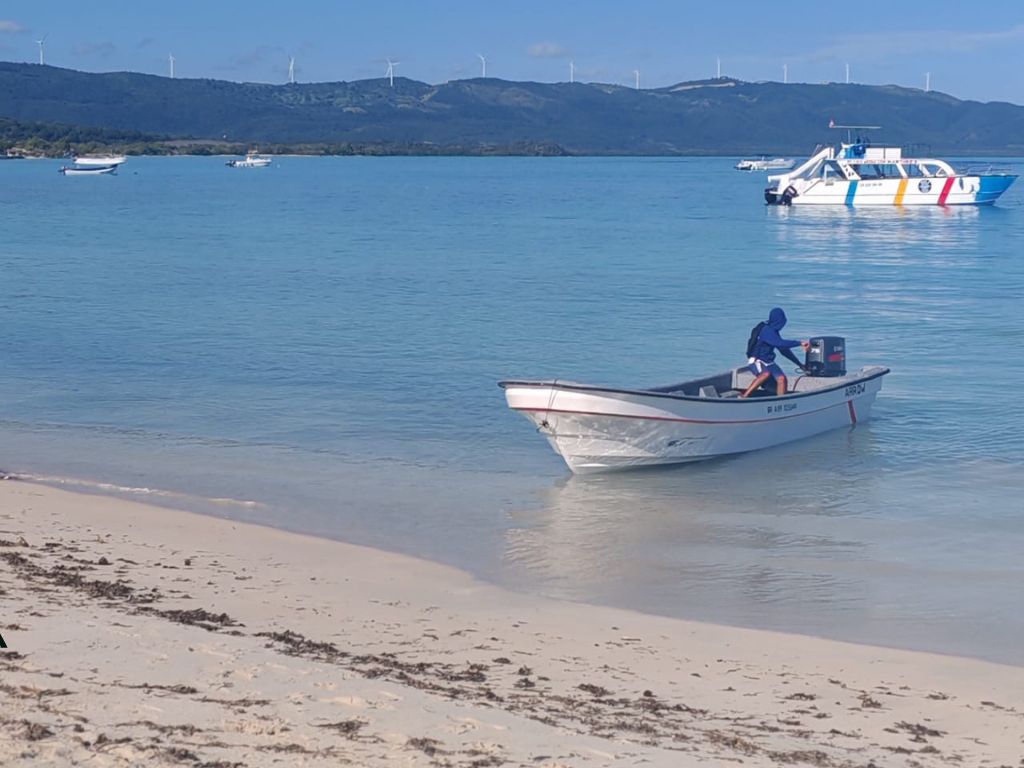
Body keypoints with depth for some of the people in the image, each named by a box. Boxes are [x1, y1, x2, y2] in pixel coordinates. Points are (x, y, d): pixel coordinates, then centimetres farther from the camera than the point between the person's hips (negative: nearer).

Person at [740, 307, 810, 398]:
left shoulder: (774, 331, 12)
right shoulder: (766, 330, -17)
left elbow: (784, 349, 21)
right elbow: (780, 343, -30)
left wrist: (799, 364, 22)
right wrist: (800, 343, -29)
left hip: (768, 362, 8)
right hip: (757, 361, -8)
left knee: (781, 378, -14)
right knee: (766, 374, -36)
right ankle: (744, 397, -31)